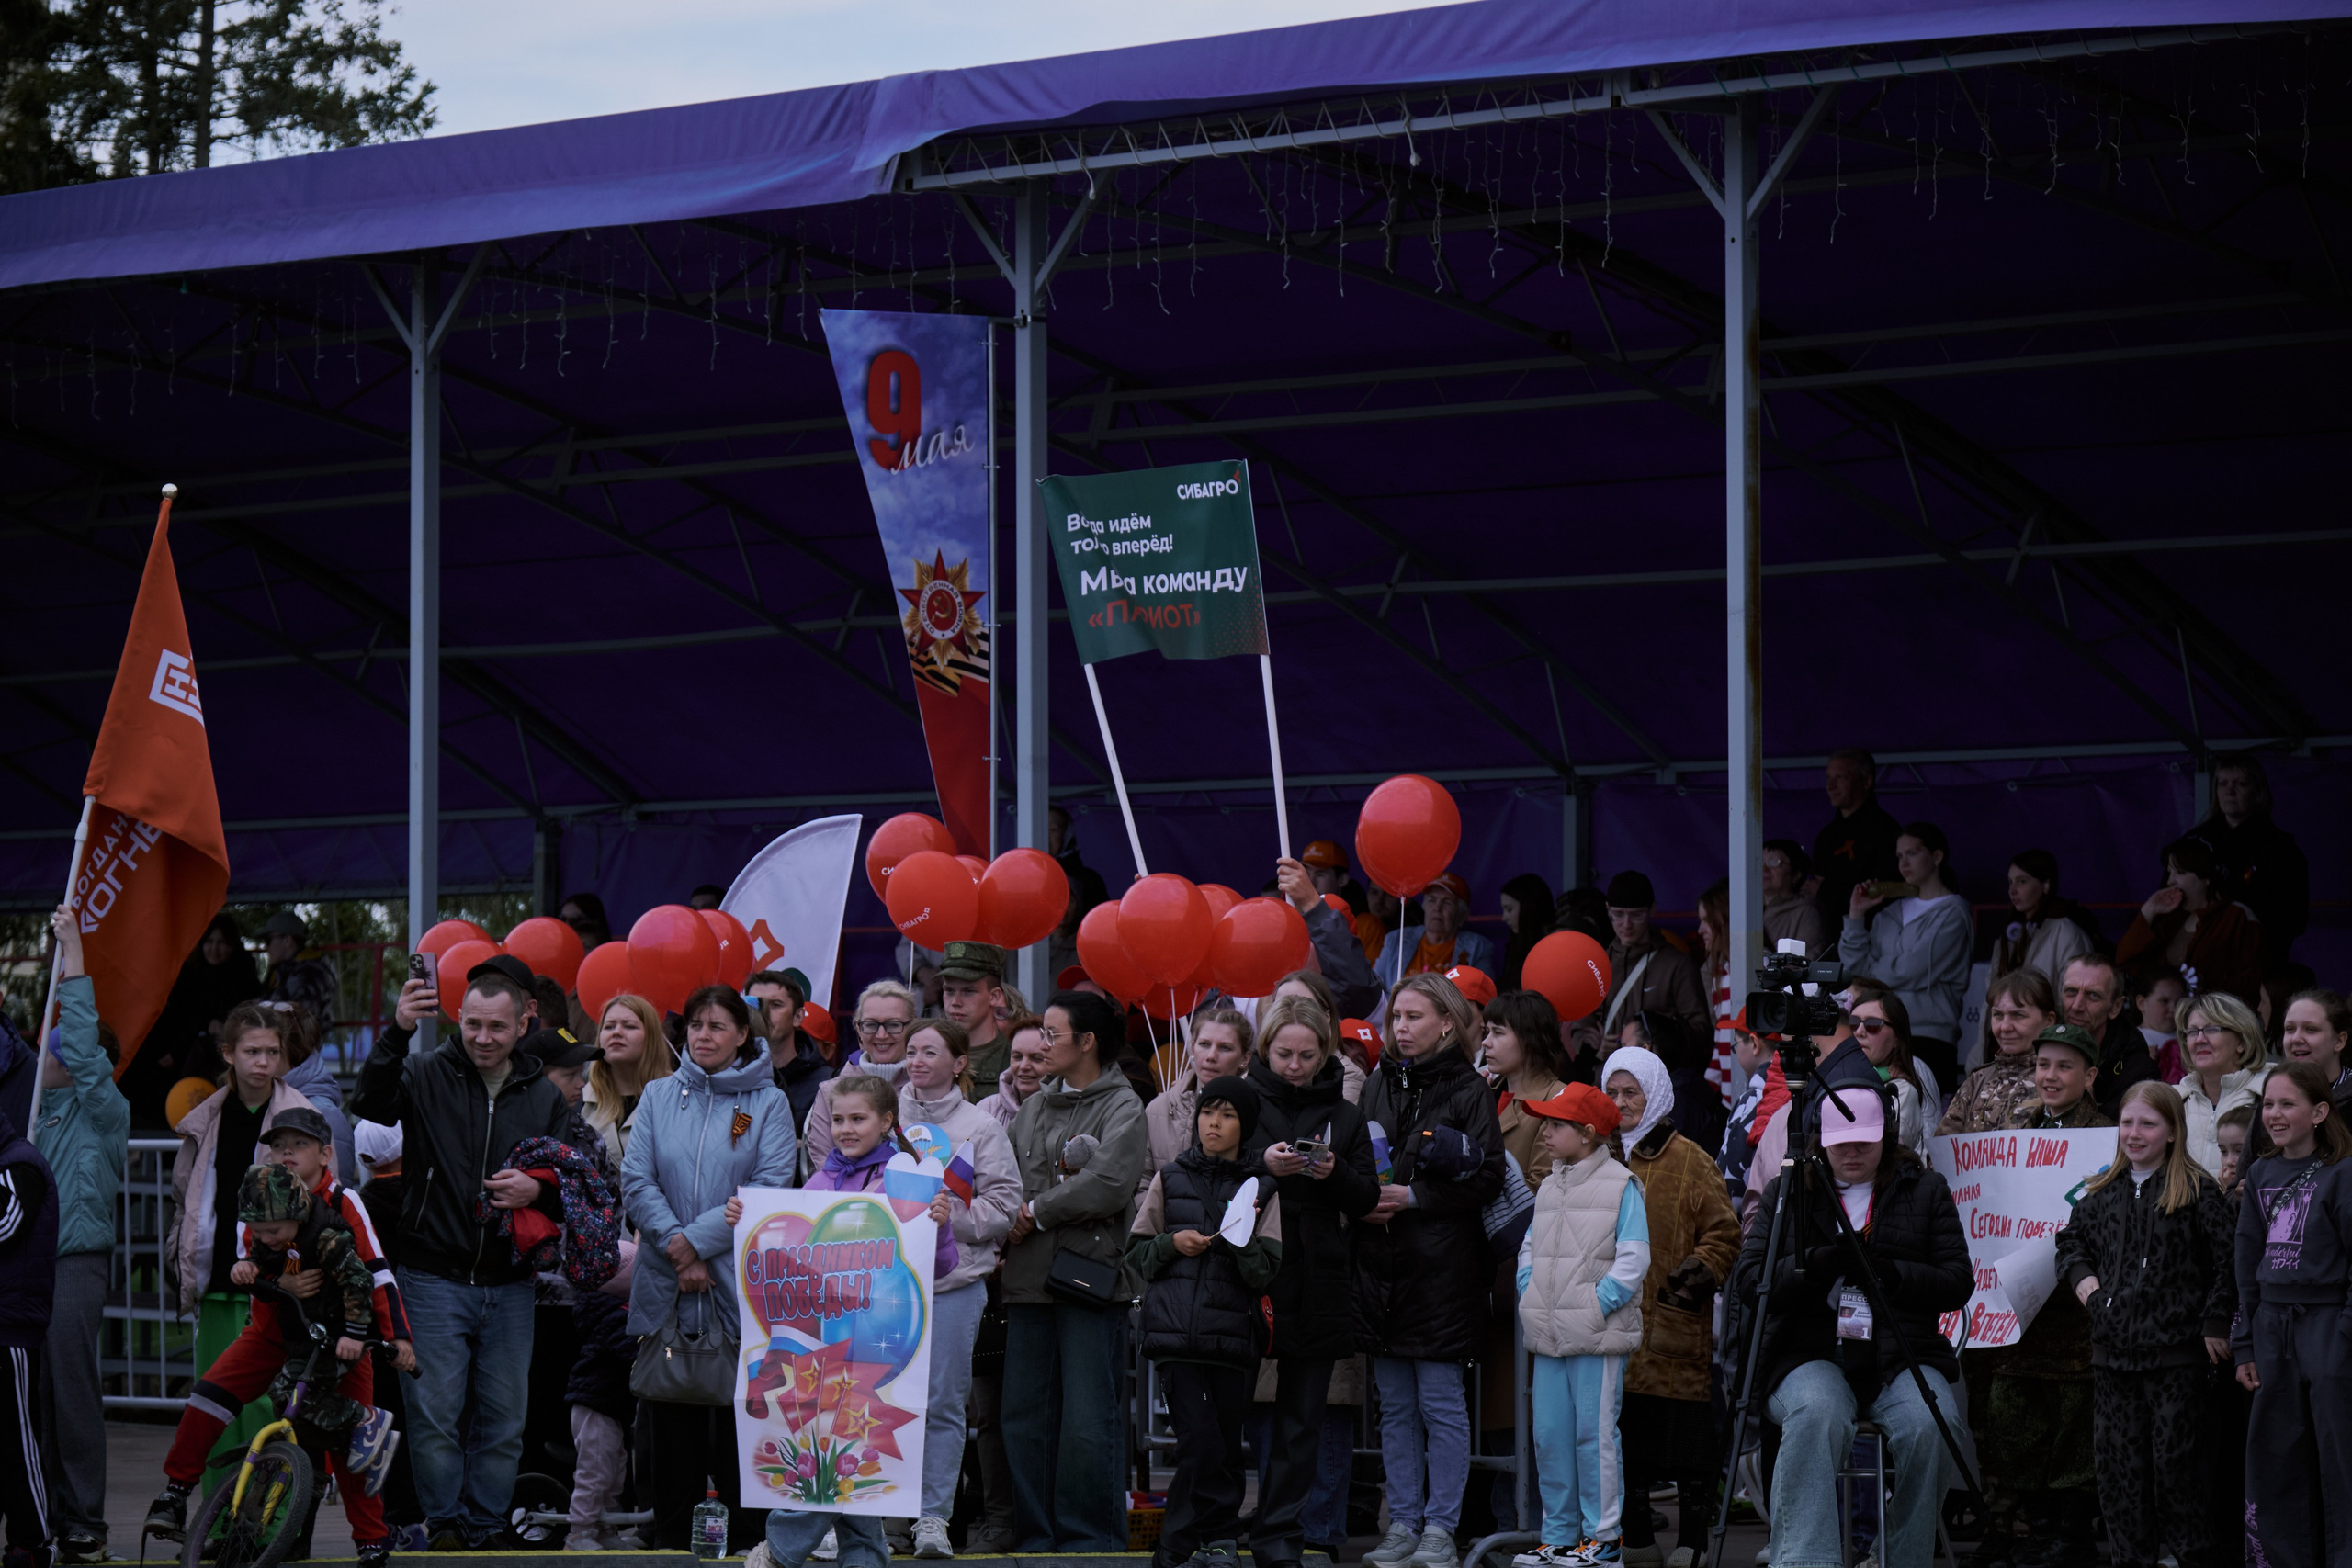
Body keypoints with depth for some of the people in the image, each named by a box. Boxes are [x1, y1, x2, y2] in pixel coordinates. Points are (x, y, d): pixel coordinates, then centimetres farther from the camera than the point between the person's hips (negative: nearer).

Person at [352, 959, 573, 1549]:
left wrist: (538, 1191, -8)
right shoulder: (427, 1074, -1)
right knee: (435, 1413, -5)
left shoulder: (544, 1097, 10)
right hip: (434, 1279, -3)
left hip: (509, 1285, 3)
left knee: (503, 1419, 6)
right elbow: (371, 1105, -20)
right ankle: (444, 1526, 6)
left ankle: (488, 1528, 16)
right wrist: (397, 1033, -32)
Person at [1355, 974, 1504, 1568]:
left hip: (1442, 1268, -5)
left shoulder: (1469, 1090, -4)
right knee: (1395, 1405, 9)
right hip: (1381, 1265, 5)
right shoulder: (1378, 1085, 12)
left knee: (1440, 1402, -2)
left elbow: (1487, 1179, -10)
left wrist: (1413, 1197, -15)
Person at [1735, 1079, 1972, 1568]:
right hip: (1809, 1355, -1)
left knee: (1927, 1425, -32)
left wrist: (1890, 1274, -10)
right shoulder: (1786, 1192, 15)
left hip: (1903, 1358, 1)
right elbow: (1749, 1280, 6)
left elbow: (1958, 1281, 6)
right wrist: (1812, 1266, -12)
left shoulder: (1925, 1190, 14)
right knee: (1816, 1414, -35)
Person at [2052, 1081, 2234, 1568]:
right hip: (2114, 1348, 5)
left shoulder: (2197, 1190, -4)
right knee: (2119, 1457, 5)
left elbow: (2228, 1259, -6)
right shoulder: (2103, 1191, 11)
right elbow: (2072, 1241, 23)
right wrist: (2087, 1286, 5)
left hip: (2175, 1350, -5)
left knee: (2173, 1456, -4)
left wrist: (2214, 1324, -8)